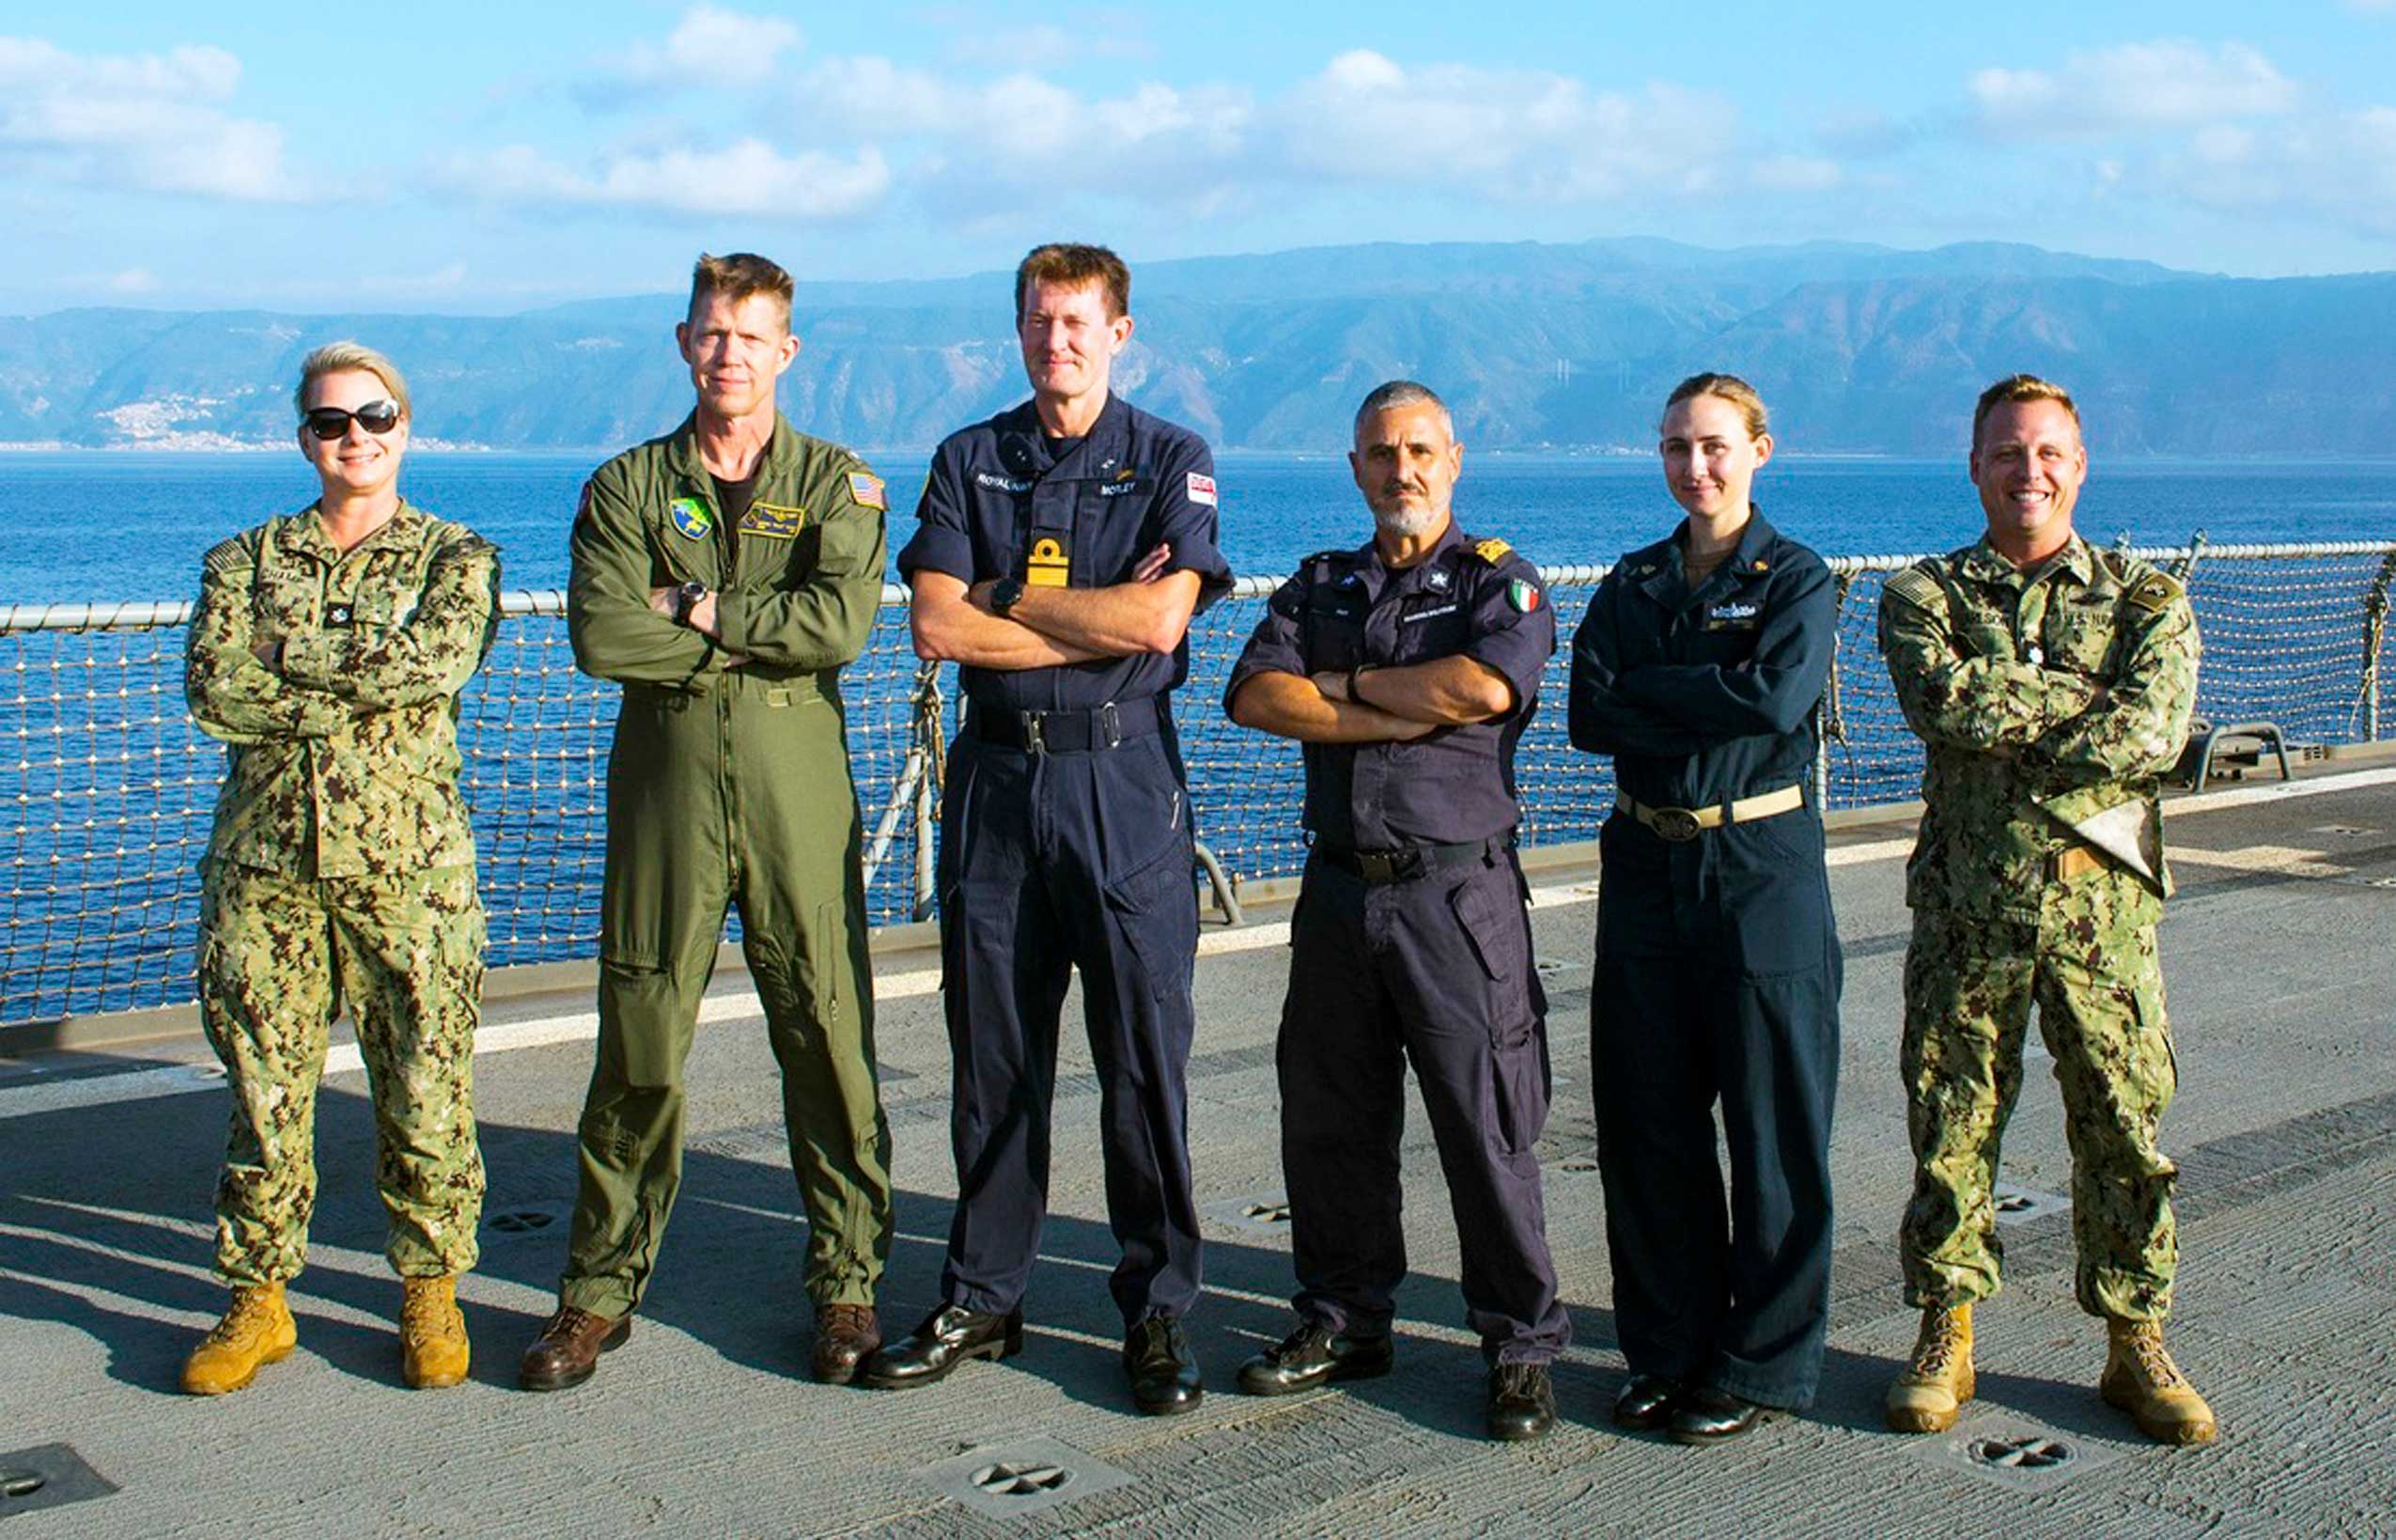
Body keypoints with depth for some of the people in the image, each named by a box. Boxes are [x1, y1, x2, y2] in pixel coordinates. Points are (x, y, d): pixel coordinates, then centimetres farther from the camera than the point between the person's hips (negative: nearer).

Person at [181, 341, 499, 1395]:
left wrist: (290, 654, -7)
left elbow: (435, 661, -14)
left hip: (408, 860, -2)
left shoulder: (455, 558, 8)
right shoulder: (247, 559, 12)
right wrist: (364, 681, -10)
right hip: (265, 860, 2)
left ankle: (430, 1291, 17)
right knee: (264, 1088, 6)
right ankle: (257, 1301, 19)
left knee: (425, 1090, 2)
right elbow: (213, 688, -5)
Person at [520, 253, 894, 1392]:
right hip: (665, 785, 1)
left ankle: (846, 1283, 15)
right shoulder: (627, 487, 10)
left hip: (799, 794, -1)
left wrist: (699, 610, -7)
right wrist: (765, 637, -9)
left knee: (828, 1040, 1)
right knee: (640, 1044, 3)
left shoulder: (837, 484, 8)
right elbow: (602, 636, -7)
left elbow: (841, 623, -10)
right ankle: (601, 1287, 15)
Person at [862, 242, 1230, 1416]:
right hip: (996, 771, 3)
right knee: (992, 1054, 8)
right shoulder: (968, 462, 11)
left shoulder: (1171, 462, 3)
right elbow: (936, 627, -3)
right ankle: (981, 1298, 19)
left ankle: (1157, 1308, 11)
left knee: (1145, 1055, 0)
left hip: (1122, 775, -3)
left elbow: (1161, 621, -13)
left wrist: (1007, 597, -6)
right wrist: (1097, 620, -8)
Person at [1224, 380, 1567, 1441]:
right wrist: (1402, 717, -13)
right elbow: (1255, 694, -3)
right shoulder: (1319, 586, 14)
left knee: (1487, 1124, -2)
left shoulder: (1500, 581, 2)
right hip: (1339, 886, 5)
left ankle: (1521, 1345, 10)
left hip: (1458, 890, -4)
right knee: (1329, 1118, 10)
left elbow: (1486, 686, -19)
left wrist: (1346, 682, -7)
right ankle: (1344, 1322, 25)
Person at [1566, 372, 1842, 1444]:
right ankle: (1668, 1351, 21)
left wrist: (1644, 686, -9)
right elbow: (1589, 716, -3)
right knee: (1648, 1124, 8)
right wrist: (1706, 709, -14)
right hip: (1647, 866, 4)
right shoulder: (1631, 583, 12)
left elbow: (1777, 696, -19)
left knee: (1773, 1126, 1)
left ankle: (1761, 1365, 12)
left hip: (1763, 875, -4)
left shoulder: (1797, 580, 0)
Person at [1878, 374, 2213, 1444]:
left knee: (2125, 1129, 6)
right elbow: (1946, 702, -16)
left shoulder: (2147, 599, 6)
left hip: (2101, 907, 0)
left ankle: (2136, 1347, 21)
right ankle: (1946, 1339, 20)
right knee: (1951, 1126, 6)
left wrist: (2005, 734, -14)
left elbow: (2154, 733, -12)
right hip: (1967, 909, 0)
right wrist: (2087, 699, -10)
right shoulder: (1923, 594, 6)